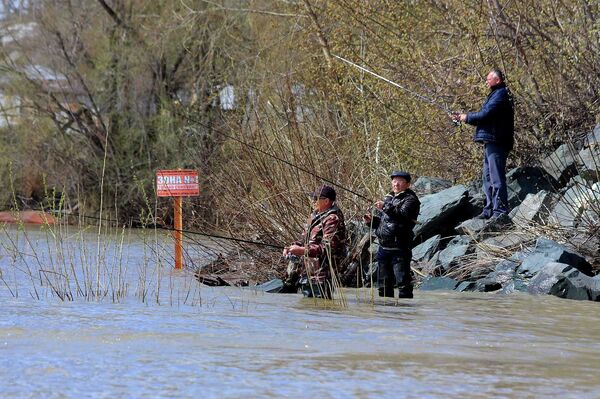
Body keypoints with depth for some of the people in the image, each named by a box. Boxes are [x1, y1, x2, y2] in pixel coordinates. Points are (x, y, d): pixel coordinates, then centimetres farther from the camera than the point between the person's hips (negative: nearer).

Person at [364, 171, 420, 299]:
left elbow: (403, 215, -23)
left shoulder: (410, 200, -5)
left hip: (400, 249, -8)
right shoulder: (388, 198, 19)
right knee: (383, 282, 13)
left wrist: (386, 207, -31)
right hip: (383, 247, 8)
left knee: (402, 281, -9)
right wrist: (372, 220, 4)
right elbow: (380, 220, 26)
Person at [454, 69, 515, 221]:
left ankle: (500, 211, -14)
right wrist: (463, 117, 13)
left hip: (496, 143, -11)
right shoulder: (497, 94, 22)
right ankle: (489, 210, 17)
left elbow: (485, 114, -19)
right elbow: (485, 116, 21)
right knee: (488, 178, 13)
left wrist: (467, 117, -4)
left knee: (496, 178, -12)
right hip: (491, 142, 11)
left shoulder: (500, 95, -11)